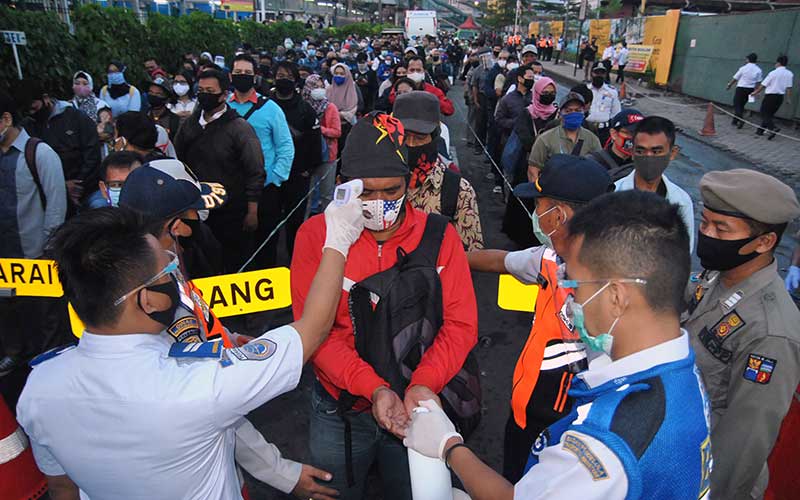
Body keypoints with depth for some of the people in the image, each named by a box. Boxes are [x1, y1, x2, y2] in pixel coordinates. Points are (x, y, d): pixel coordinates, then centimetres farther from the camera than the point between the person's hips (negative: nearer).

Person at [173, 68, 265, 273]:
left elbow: (255, 173, -9)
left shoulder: (240, 128, -9)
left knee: (234, 265, 7)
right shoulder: (189, 125, 7)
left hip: (231, 213, -5)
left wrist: (252, 212, -11)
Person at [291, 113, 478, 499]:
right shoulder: (316, 234, -11)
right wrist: (374, 387, -25)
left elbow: (461, 323, -10)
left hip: (417, 408, 1)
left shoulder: (439, 236, -9)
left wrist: (423, 384, -25)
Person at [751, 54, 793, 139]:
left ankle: (773, 128, -23)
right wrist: (788, 99, 5)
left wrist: (755, 93, 6)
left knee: (765, 114, -1)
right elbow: (789, 87, -1)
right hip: (780, 97, 6)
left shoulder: (773, 73, -12)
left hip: (770, 96, -6)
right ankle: (760, 131, 23)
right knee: (770, 114, 17)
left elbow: (763, 85, -7)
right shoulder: (790, 74, 1)